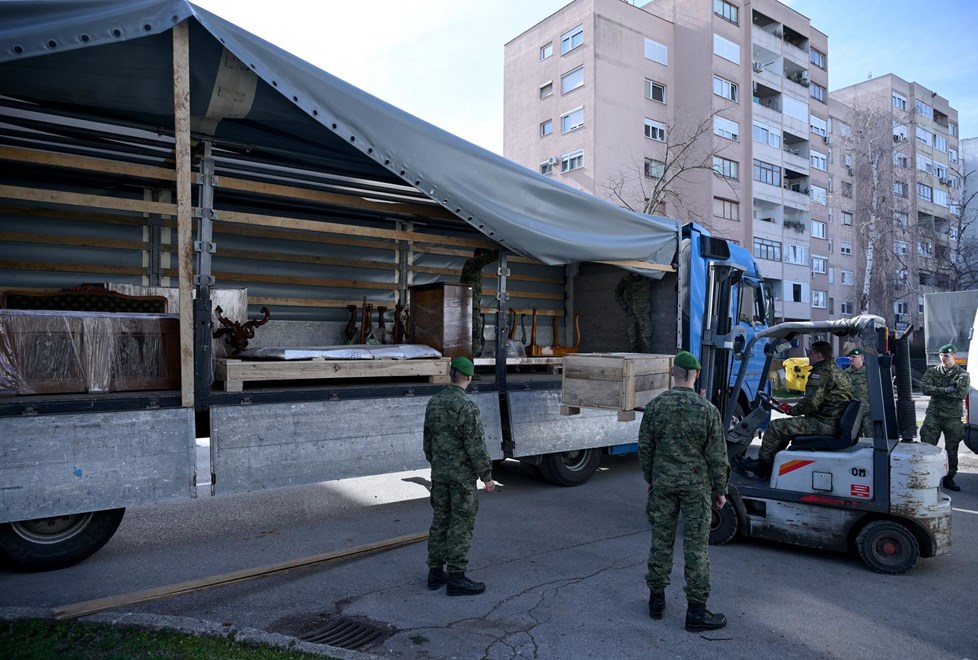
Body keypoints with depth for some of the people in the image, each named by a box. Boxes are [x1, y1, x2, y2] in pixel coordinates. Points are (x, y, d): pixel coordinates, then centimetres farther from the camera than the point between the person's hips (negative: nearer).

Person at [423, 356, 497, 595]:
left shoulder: (434, 402, 3)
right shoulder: (467, 406, -20)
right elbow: (476, 446, -20)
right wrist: (487, 477, -12)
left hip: (439, 474, 7)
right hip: (463, 475, -7)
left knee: (440, 521, 14)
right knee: (461, 525, 1)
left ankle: (436, 572, 22)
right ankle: (456, 578, 7)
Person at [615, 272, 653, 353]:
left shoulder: (647, 278, -3)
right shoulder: (625, 280, 4)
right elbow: (618, 295, 17)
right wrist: (624, 307, 9)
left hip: (644, 313, -2)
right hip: (630, 313, 3)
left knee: (645, 337, -11)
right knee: (632, 338, 5)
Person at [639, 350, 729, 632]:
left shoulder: (655, 406, -5)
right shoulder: (707, 410, -12)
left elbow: (645, 447, 1)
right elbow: (717, 456, -7)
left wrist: (649, 478, 15)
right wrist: (720, 490, 4)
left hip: (663, 482, 2)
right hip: (696, 485, -2)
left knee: (661, 540, 13)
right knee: (696, 546, 5)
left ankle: (656, 599, 25)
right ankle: (696, 611, 12)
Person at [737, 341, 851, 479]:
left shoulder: (821, 373, -14)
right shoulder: (837, 372, 19)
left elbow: (811, 402, -23)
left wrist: (791, 410, -5)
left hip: (825, 424, -11)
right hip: (836, 424, 11)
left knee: (776, 426, -7)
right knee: (785, 426, 20)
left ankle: (761, 464, 7)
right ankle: (768, 467, 20)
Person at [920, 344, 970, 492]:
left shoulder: (962, 375, 1)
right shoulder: (932, 372, 7)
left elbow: (961, 393, -15)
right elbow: (924, 388, -9)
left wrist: (937, 391, -13)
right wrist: (946, 390, -17)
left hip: (952, 417, -1)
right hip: (933, 414, 1)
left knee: (952, 450, 5)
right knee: (927, 446, -2)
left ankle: (948, 479, 16)